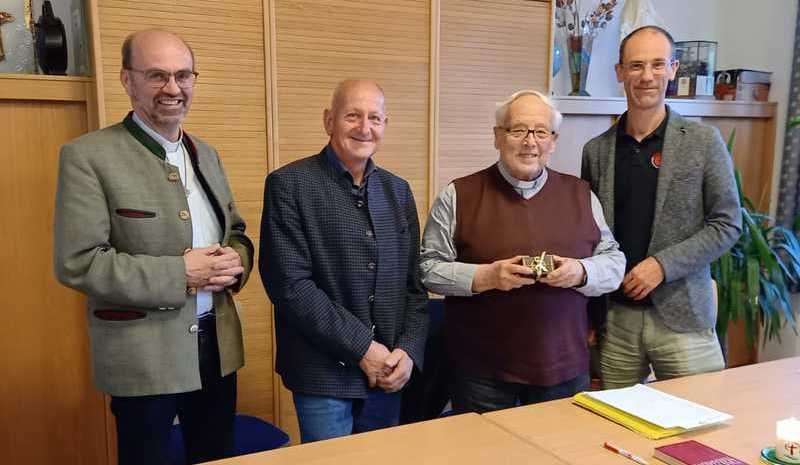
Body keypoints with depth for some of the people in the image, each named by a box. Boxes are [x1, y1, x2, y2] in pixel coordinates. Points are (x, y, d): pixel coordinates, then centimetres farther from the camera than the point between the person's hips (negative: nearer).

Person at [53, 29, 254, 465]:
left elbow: (235, 230, 16)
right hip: (143, 357, -6)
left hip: (217, 345, 6)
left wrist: (236, 260, -7)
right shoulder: (88, 156, -11)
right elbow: (77, 263, -17)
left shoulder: (205, 153, 10)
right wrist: (179, 274, -21)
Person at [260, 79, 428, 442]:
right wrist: (361, 347, -16)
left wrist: (409, 350, -4)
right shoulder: (289, 185, -10)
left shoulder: (398, 191, 8)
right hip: (323, 375, -5)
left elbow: (413, 283, 10)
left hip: (388, 372, 5)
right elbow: (290, 284, -16)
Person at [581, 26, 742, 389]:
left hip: (683, 317, -2)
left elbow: (728, 224, -1)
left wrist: (664, 264, -13)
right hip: (615, 317, 2)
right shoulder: (596, 150, 5)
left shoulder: (703, 141, -1)